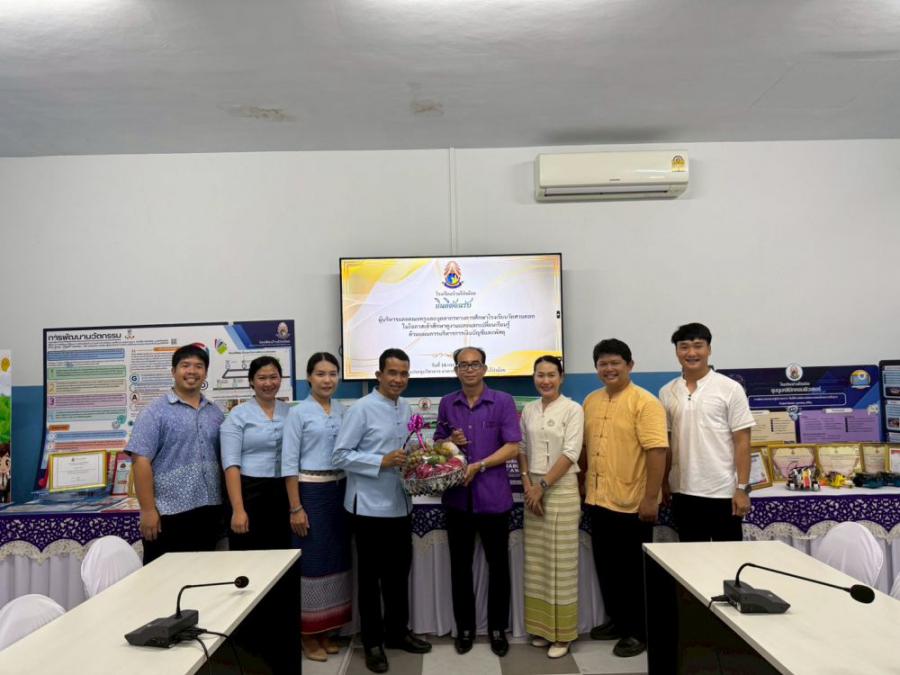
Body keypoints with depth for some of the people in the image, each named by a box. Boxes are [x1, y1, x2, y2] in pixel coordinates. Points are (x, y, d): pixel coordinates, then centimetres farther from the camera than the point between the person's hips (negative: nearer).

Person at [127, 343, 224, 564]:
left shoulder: (216, 413, 11)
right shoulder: (155, 412, -5)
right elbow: (141, 461, -10)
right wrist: (148, 510, -15)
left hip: (208, 512, 5)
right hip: (169, 513, -5)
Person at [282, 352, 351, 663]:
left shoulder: (343, 411, 8)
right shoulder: (298, 412, -7)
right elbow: (289, 463, -9)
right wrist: (296, 508, -13)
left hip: (339, 490, 5)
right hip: (310, 491, -5)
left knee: (336, 558, 11)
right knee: (312, 560, 1)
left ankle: (326, 630, 26)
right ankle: (308, 634, 18)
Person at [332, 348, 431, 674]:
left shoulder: (406, 409, 7)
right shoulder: (361, 409, -14)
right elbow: (340, 456, -17)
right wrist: (382, 461, -23)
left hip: (401, 505, 7)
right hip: (370, 507, -6)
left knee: (399, 572, 19)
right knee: (370, 576, 9)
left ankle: (397, 631, 37)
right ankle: (372, 642, 25)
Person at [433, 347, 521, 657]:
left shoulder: (503, 402, -4)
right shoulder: (447, 404, 7)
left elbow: (512, 447, -8)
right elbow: (437, 444, 15)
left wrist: (478, 466, -17)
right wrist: (451, 442, -8)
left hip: (493, 495, -2)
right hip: (457, 496, 3)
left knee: (498, 564, 9)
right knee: (460, 564, 11)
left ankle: (498, 628, 25)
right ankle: (464, 627, 27)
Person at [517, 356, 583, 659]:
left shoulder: (573, 409, -7)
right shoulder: (528, 410, 8)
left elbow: (570, 453, -13)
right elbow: (521, 448, 9)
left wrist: (543, 485, -14)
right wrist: (527, 485, -3)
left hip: (561, 489, -5)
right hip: (533, 490, 5)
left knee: (560, 561, 1)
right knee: (536, 562, 9)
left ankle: (562, 634, 13)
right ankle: (541, 627, 22)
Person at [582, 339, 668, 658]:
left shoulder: (645, 402, -13)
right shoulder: (591, 401, 8)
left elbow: (657, 451, -18)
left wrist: (651, 498, -21)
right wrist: (585, 485, 14)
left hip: (632, 503, -6)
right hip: (598, 500, 7)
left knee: (633, 570, 7)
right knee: (606, 566, 17)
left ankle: (638, 631, 23)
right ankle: (617, 619, 34)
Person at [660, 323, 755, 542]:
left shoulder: (730, 389, -5)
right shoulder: (667, 393, 4)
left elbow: (742, 442, -6)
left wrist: (743, 488, -10)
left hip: (723, 492, -3)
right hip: (683, 492, 3)